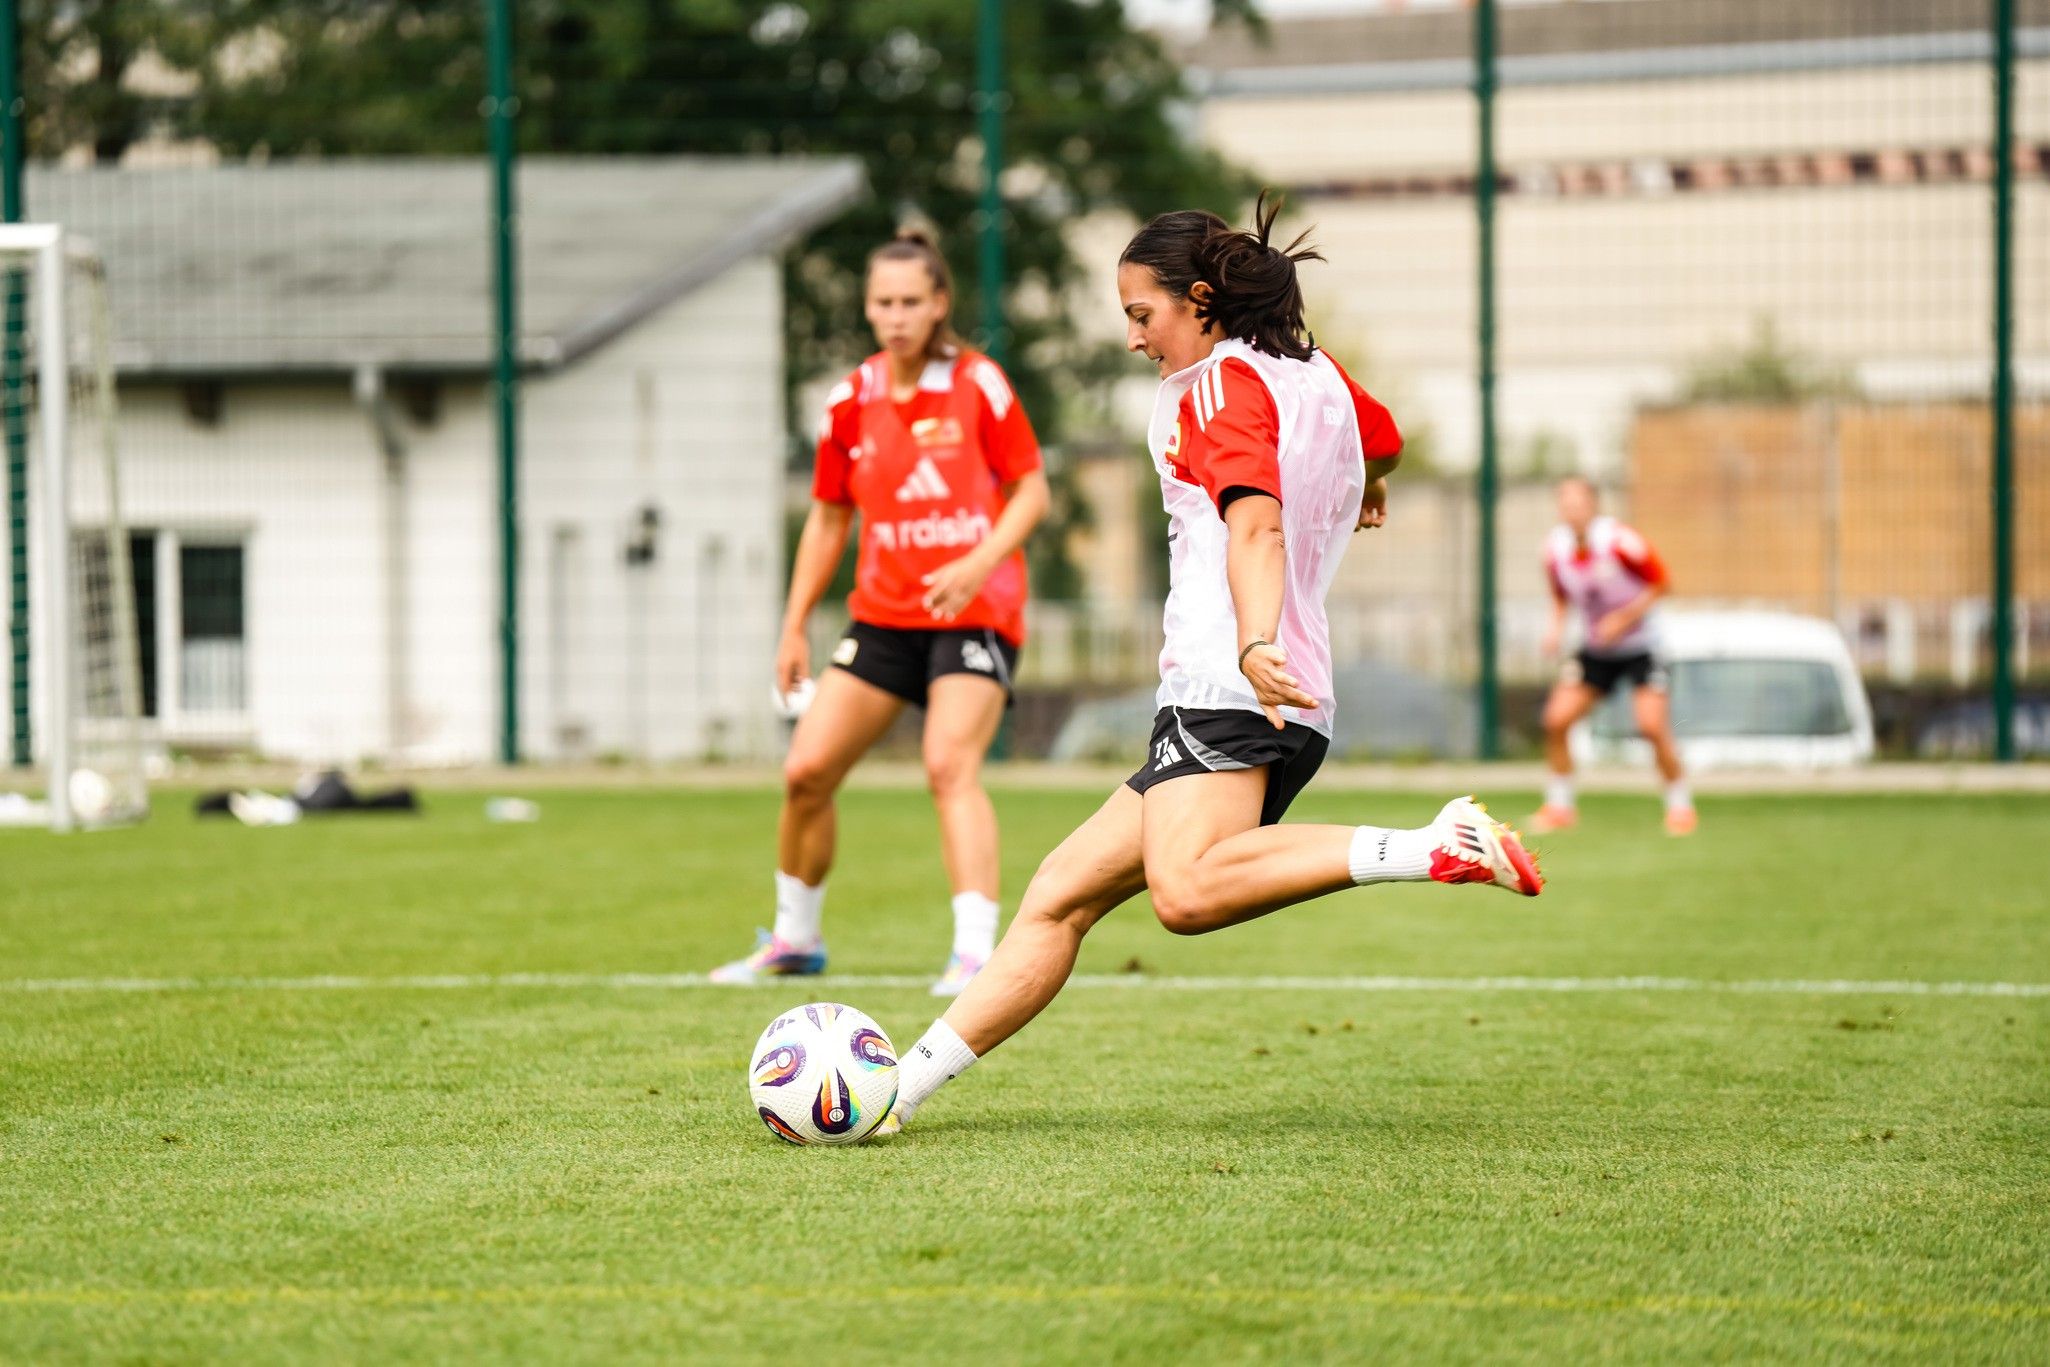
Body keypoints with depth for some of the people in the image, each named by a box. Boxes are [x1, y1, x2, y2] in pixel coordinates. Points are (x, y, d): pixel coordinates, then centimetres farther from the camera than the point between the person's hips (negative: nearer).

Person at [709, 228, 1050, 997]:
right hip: (883, 613, 5)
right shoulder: (851, 402, 5)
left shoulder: (978, 385, -6)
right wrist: (795, 627, 12)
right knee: (805, 771, -1)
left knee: (950, 765, -23)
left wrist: (978, 565, -20)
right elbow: (828, 518, 15)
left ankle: (976, 951, -26)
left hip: (974, 612, -5)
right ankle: (794, 939, 19)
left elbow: (1031, 491, -4)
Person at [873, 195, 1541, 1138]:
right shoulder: (1316, 374, 24)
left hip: (1229, 693, -10)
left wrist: (1258, 645, -35)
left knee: (1188, 892, -34)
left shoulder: (1225, 381, -2)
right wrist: (1364, 495, 71)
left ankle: (1435, 850, -35)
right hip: (1291, 713, 10)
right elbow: (1382, 441, 47)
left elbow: (1256, 523, -19)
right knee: (1061, 893, 10)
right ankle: (902, 1085, 8)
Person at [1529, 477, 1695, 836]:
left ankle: (1680, 805, 4)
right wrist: (1556, 625, -8)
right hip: (1596, 650, 5)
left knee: (1653, 727, -16)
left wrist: (1624, 618, -20)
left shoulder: (1620, 543, -22)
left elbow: (1659, 583, -11)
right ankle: (1560, 805, 8)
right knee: (1556, 720, -8)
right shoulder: (1556, 549, -6)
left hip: (1638, 645, -4)